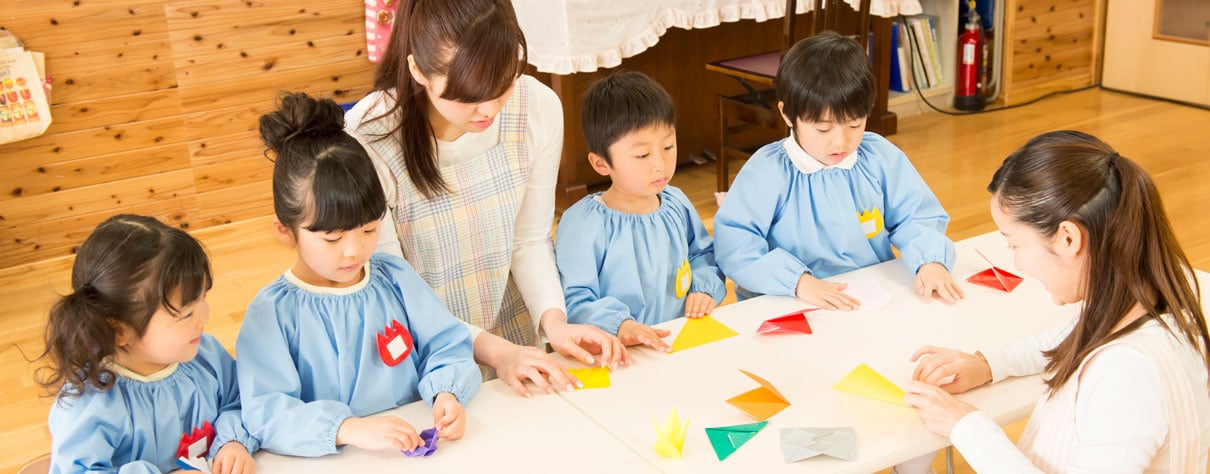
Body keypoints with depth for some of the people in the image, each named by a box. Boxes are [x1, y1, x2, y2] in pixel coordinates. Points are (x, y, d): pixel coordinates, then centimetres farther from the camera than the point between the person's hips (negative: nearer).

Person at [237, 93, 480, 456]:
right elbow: (265, 414, -15)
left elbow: (447, 348, 7)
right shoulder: (272, 311, -7)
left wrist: (446, 393, -14)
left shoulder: (395, 279, 5)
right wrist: (348, 429, -28)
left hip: (415, 450, 3)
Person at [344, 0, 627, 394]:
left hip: (517, 345, 0)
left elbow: (530, 240, -1)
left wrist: (553, 321, -16)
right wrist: (491, 349, -20)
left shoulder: (539, 108, -13)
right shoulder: (367, 141, -23)